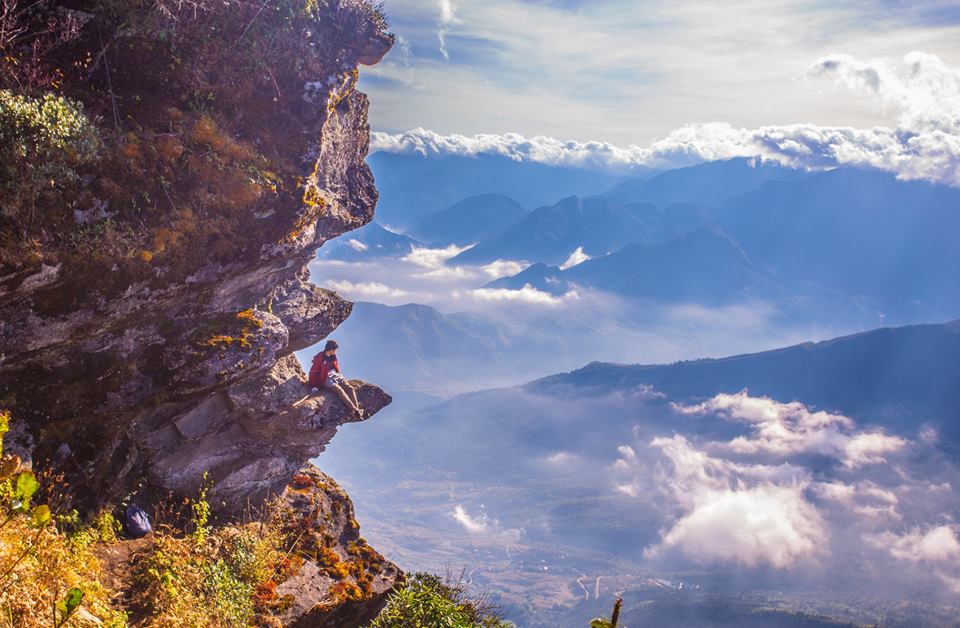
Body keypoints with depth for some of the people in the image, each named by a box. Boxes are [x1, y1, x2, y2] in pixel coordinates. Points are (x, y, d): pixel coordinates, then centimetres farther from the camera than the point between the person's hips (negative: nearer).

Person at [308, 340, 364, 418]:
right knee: (340, 390, -29)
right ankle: (355, 410, -39)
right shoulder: (320, 358, -9)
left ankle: (357, 409, -24)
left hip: (336, 376, 8)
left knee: (351, 388, -12)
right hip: (327, 379, -8)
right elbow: (313, 372, -8)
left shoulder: (333, 357, 11)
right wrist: (314, 386, -10)